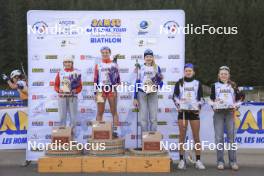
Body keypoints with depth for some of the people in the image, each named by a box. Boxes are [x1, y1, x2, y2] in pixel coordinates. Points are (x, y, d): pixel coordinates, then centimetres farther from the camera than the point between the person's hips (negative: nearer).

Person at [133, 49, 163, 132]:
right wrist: (135, 98, 0)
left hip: (153, 94, 1)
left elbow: (161, 82, 8)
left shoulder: (157, 68, 6)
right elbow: (137, 82, 4)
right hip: (142, 94, -1)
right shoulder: (140, 68, 4)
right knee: (143, 117, 0)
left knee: (153, 117, 1)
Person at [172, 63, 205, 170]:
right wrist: (179, 106, -7)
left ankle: (198, 161, 4)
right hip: (182, 111, 0)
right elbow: (175, 96, 5)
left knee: (196, 137, -1)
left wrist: (198, 108, -2)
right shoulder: (179, 83, 7)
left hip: (194, 111, 1)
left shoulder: (197, 83, 10)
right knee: (182, 136, -1)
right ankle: (182, 160, 4)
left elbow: (200, 98, 10)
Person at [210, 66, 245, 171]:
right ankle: (220, 161, 2)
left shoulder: (233, 85, 12)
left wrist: (236, 105, -3)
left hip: (230, 112, 1)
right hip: (218, 112, 0)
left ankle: (233, 161, 3)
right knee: (219, 137, -4)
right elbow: (211, 99, 9)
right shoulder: (215, 85, 11)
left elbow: (241, 96, 11)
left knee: (231, 137, -3)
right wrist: (215, 105, -9)